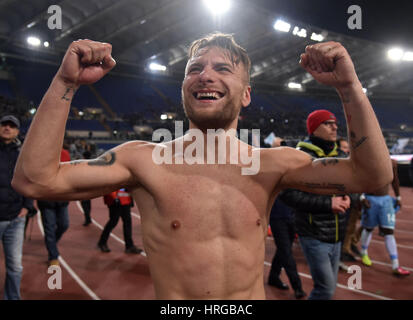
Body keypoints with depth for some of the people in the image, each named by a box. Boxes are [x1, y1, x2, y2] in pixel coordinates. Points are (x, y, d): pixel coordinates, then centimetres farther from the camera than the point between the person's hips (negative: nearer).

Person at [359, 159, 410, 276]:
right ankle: (364, 254, 35)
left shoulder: (392, 163, 4)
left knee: (389, 231, -1)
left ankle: (395, 266, -1)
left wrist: (398, 197, 19)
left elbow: (395, 180, 16)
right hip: (370, 199, -3)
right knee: (368, 228, 11)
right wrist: (362, 197, -17)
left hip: (386, 200, 3)